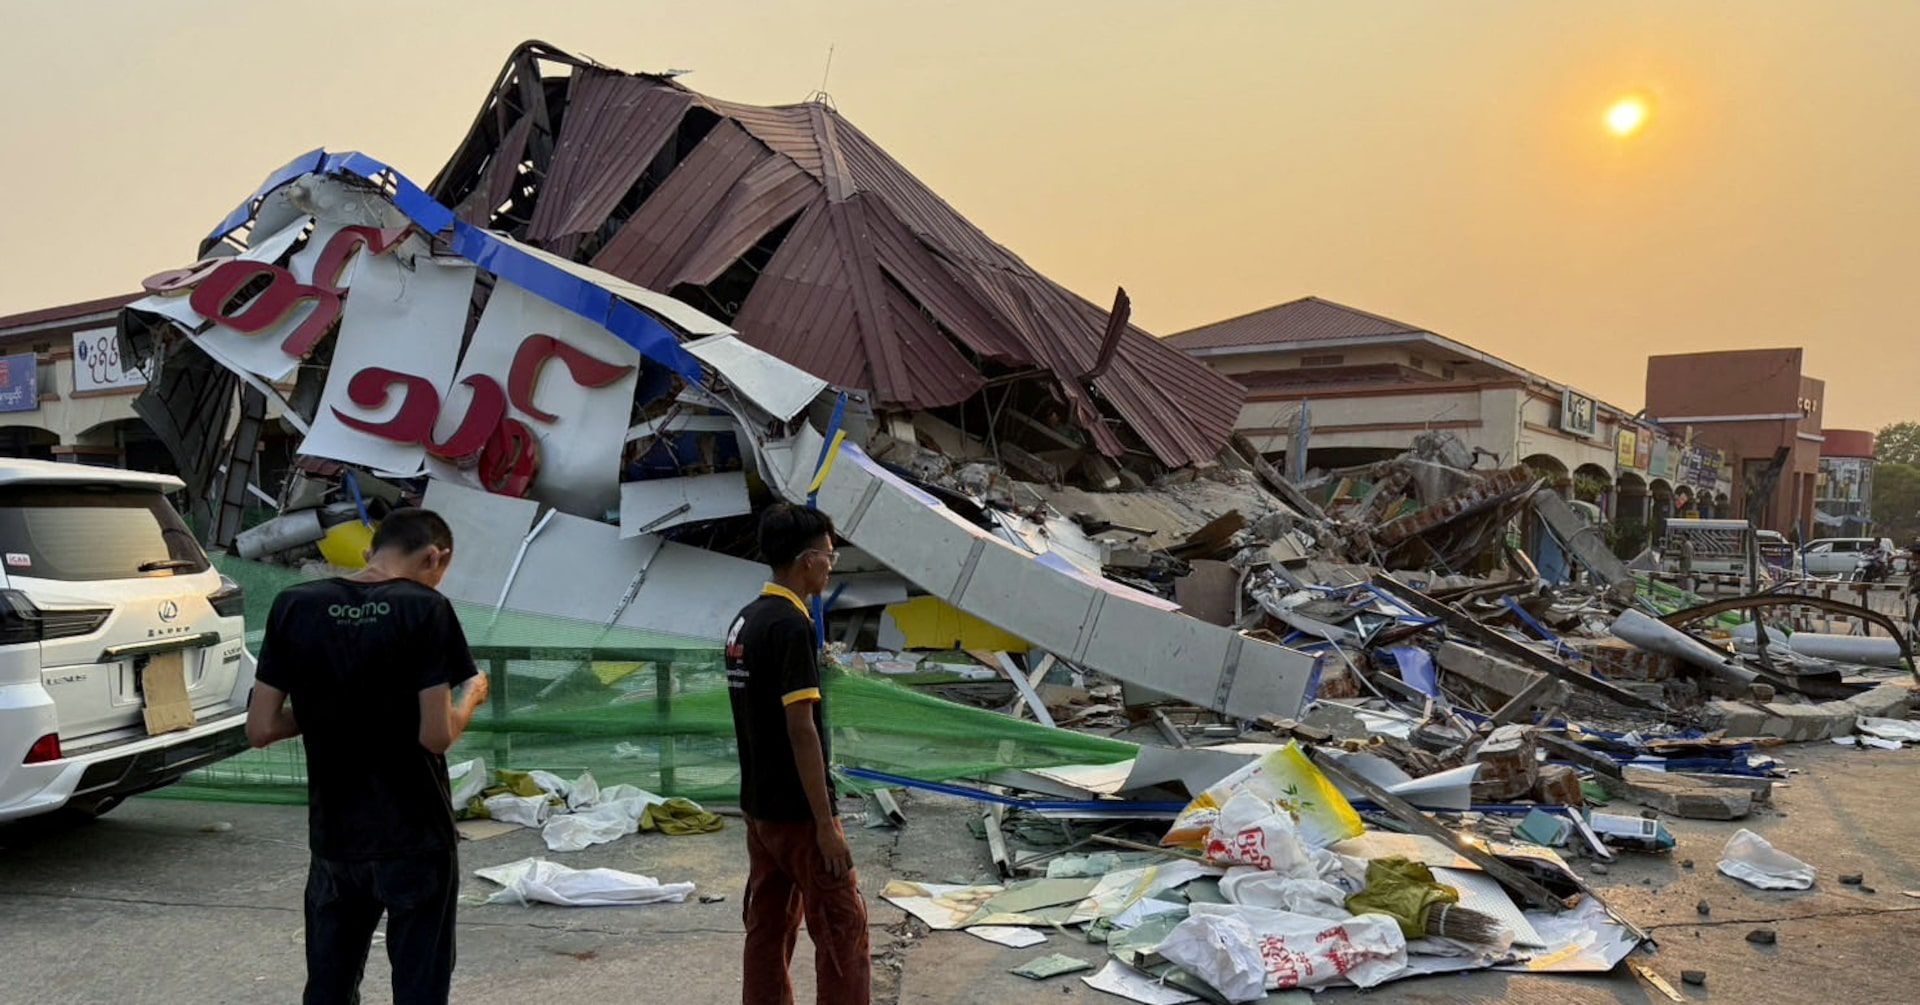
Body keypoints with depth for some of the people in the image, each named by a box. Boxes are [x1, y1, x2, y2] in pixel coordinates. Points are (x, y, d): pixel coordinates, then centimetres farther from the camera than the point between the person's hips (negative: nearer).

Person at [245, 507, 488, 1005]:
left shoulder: (294, 607, -2)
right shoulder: (427, 611, -13)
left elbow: (260, 729, -2)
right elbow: (437, 736, -16)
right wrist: (471, 697, 3)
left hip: (333, 837, 4)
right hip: (415, 837, -4)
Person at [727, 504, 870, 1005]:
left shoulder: (744, 622, 9)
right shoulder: (792, 626, -19)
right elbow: (801, 729, -22)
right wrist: (825, 822, -19)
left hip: (758, 805, 9)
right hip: (797, 811, -9)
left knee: (768, 927, 13)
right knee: (842, 927, 0)